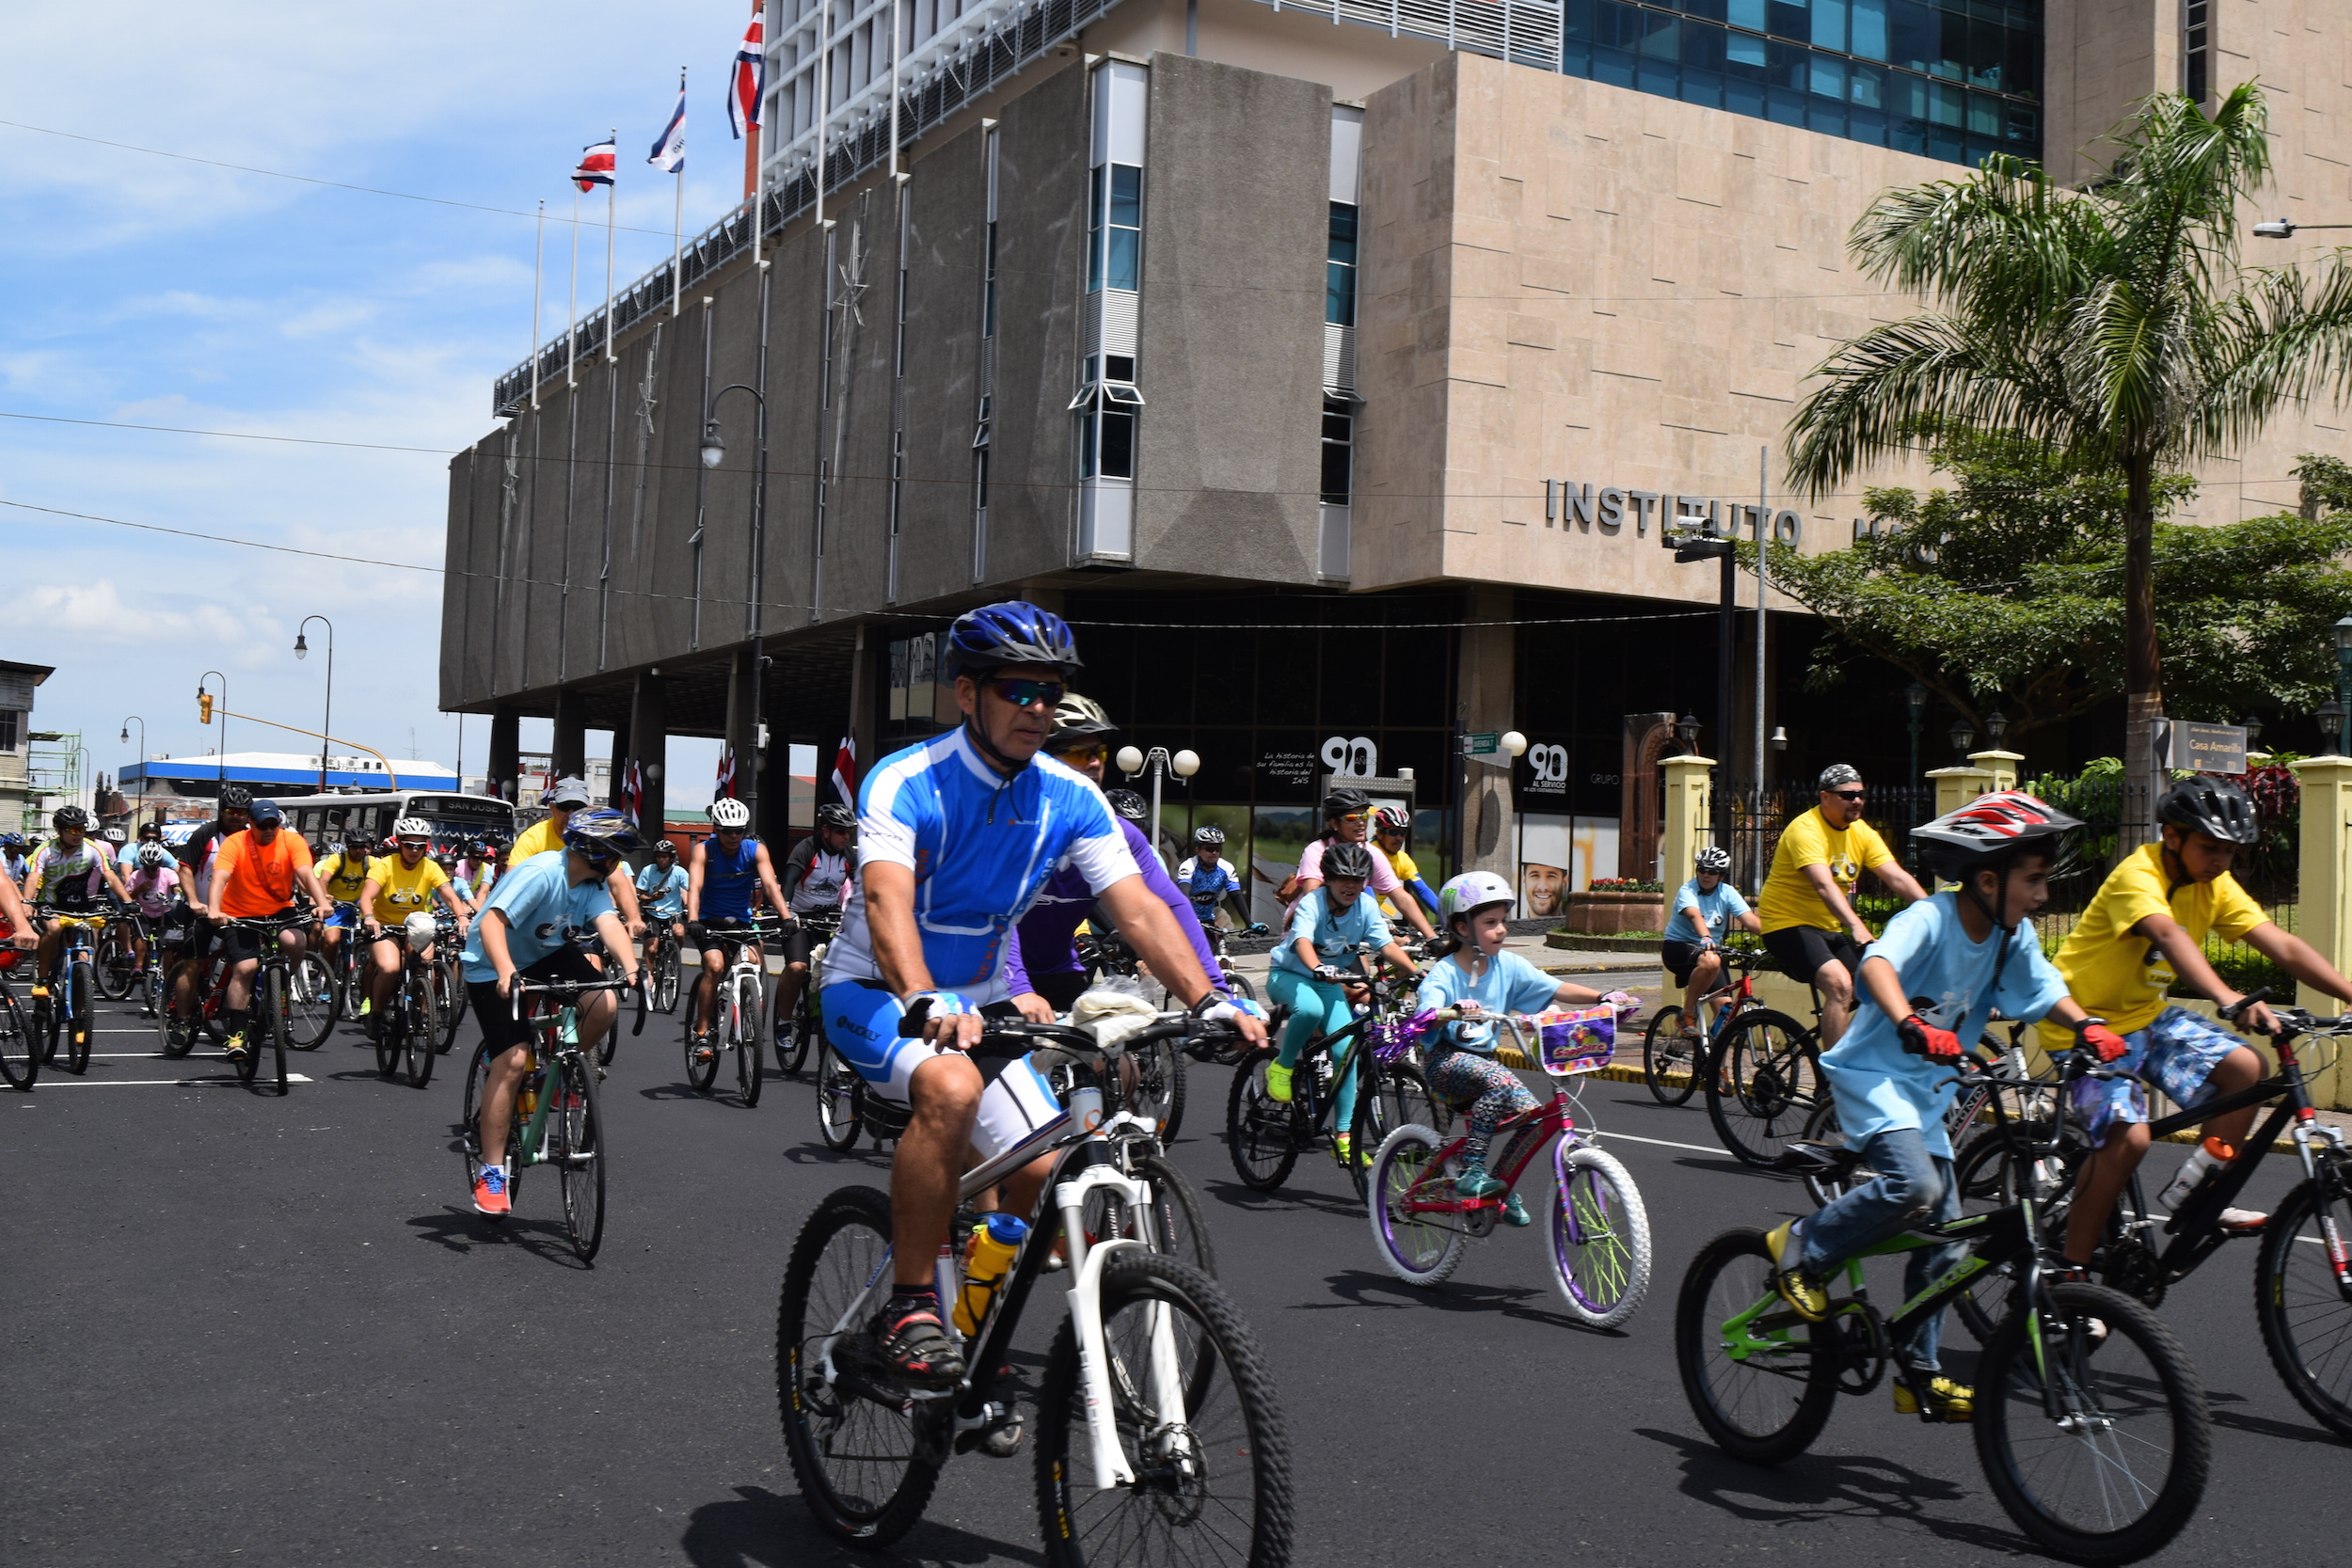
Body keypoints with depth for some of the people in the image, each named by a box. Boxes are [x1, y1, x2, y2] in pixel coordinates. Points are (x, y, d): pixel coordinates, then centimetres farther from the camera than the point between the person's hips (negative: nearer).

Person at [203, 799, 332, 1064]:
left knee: (295, 942, -28)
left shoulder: (292, 841, -11)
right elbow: (220, 877, -28)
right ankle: (235, 1035, -9)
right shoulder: (235, 843, -15)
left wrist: (322, 902, -42)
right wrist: (213, 909, -46)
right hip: (240, 915, -1)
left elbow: (306, 873, -24)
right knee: (244, 968, -16)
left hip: (279, 910, 1)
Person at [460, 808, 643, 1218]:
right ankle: (490, 1174, -12)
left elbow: (608, 922, -21)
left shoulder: (594, 883, -6)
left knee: (604, 1005, -21)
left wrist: (631, 969, -40)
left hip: (547, 956, 6)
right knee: (513, 1060, -18)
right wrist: (506, 972, -52)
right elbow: (491, 922, -35)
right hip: (494, 967, -6)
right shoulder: (540, 874, -27)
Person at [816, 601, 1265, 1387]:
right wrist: (926, 1005, -53)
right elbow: (887, 901, -35)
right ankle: (906, 1308, -23)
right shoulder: (905, 783, -20)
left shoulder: (1071, 798, -6)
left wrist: (1208, 1002, -29)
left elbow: (1138, 908, -13)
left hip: (977, 1002, 5)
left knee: (1047, 1173, -11)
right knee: (951, 1088, -36)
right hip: (873, 994, -5)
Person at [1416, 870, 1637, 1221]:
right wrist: (1456, 1012, -52)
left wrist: (1603, 999, -16)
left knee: (1529, 1111, -16)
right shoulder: (1444, 974, -14)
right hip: (1445, 1059, -6)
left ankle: (1502, 1186, 6)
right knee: (1501, 1081, -33)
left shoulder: (1508, 966, 2)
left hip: (1484, 1059, 6)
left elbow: (1555, 989, -2)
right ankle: (1470, 1171, -27)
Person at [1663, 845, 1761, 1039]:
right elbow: (1694, 915, -35)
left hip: (1710, 948, 5)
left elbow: (1750, 919, -14)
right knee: (1711, 961, -38)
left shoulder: (1727, 893, -1)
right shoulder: (1687, 891, -14)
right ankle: (1687, 1016, -24)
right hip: (1678, 947, -5)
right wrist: (1706, 938, -55)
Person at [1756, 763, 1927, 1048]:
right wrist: (1856, 926, -47)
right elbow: (1824, 885, -33)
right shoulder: (1806, 829, -19)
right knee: (1840, 983, -28)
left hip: (1830, 928, 8)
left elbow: (1898, 878, -4)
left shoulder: (1861, 832, 4)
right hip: (1789, 924, -8)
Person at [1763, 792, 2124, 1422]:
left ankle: (1917, 1373, 20)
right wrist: (1911, 1025, -57)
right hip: (1873, 1072, -8)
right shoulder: (1930, 919, -22)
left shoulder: (2013, 935, 0)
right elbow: (1878, 963, -39)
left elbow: (2044, 990, 1)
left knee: (1944, 1230, 7)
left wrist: (2086, 1025, -21)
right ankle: (1800, 1249, -7)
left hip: (1927, 1088, 8)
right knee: (1915, 1186, -30)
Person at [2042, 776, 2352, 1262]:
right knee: (2129, 1137, -23)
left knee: (2245, 1068, -12)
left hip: (2145, 1014, 8)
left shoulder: (2215, 885, -1)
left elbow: (2283, 946, -8)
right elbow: (2171, 938, -43)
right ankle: (2070, 1272, -11)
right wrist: (2230, 1000, -59)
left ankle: (2194, 1192, 6)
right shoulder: (2138, 876, -24)